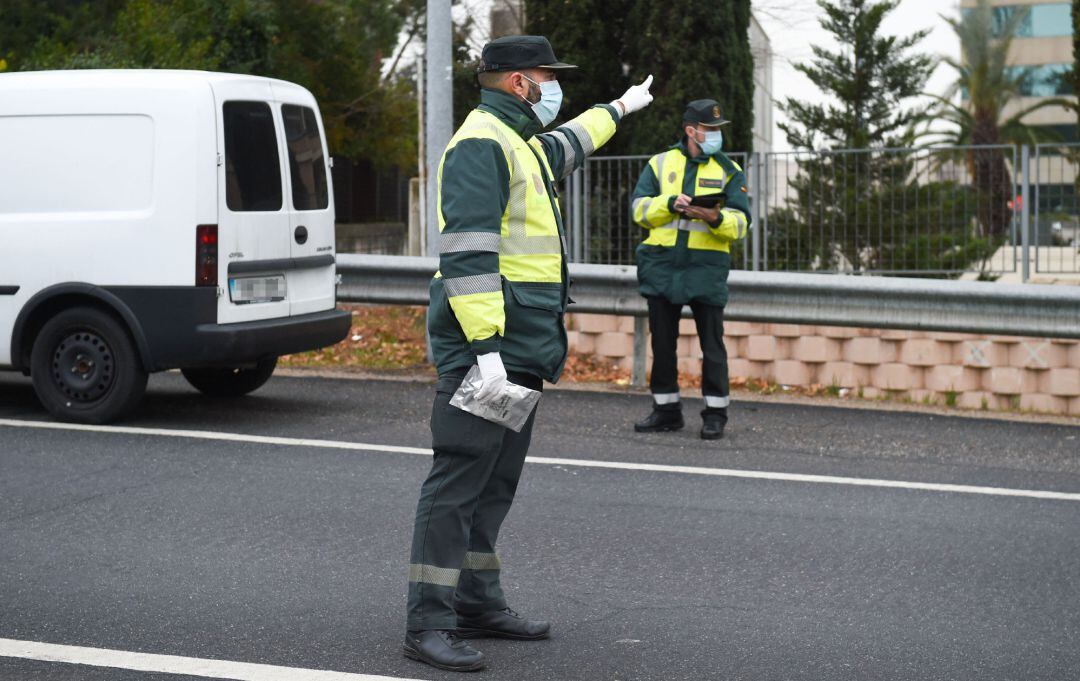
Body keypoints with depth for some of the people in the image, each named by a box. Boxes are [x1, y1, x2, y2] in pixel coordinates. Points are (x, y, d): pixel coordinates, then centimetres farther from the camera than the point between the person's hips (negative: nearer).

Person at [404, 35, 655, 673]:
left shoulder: (520, 143, 21)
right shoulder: (481, 143, -13)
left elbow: (565, 146, 47)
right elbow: (468, 252, -22)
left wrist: (617, 109, 60)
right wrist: (486, 347, -28)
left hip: (519, 350, 11)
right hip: (485, 342, -11)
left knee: (497, 481, 14)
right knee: (459, 480, -11)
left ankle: (478, 602, 21)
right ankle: (429, 623, -10)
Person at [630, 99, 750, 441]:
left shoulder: (729, 171, 7)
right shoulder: (660, 163, 9)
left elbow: (740, 223, -3)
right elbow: (639, 208, 1)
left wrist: (717, 219, -23)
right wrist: (670, 203, -15)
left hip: (706, 267, -2)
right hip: (661, 264, 2)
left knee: (712, 344, -1)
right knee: (662, 342, 8)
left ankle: (715, 414, 7)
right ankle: (666, 410, 19)